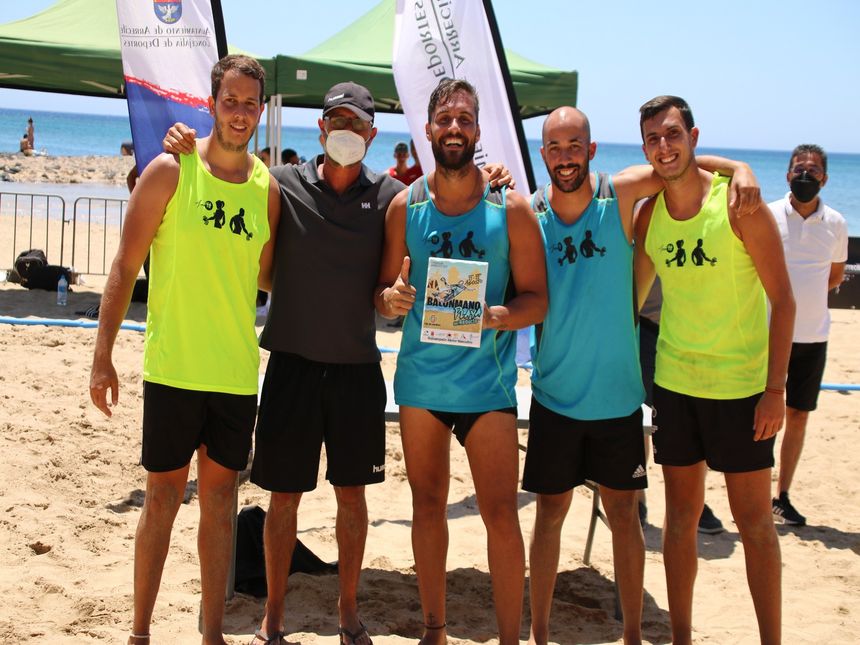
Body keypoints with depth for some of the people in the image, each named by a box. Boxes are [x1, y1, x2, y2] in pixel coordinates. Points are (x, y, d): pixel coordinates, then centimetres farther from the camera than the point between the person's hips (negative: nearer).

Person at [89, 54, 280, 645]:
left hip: (238, 371, 3)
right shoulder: (171, 171, -6)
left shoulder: (267, 187, 5)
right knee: (163, 497, 4)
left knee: (220, 497, 10)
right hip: (174, 368, -3)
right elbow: (125, 267, -4)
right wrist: (103, 356, -6)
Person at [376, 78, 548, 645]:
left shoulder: (511, 207, -5)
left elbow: (537, 298, -4)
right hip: (419, 379, 3)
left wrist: (500, 316, -24)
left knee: (501, 514, -3)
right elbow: (385, 291, 8)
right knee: (428, 505, 13)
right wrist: (390, 299, -15)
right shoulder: (405, 206, 2)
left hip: (487, 381, -3)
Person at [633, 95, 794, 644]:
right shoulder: (648, 213, 2)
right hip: (674, 384, 4)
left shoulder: (738, 203, -11)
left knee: (755, 522, 3)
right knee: (681, 516, 11)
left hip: (742, 387, -4)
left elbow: (783, 300, -9)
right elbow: (633, 295, 13)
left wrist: (775, 389, -14)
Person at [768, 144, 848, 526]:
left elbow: (836, 275, 16)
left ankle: (782, 497, 19)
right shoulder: (767, 216, -5)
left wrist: (805, 296, 3)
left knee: (798, 417, 9)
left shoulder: (835, 223, 4)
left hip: (813, 336, 3)